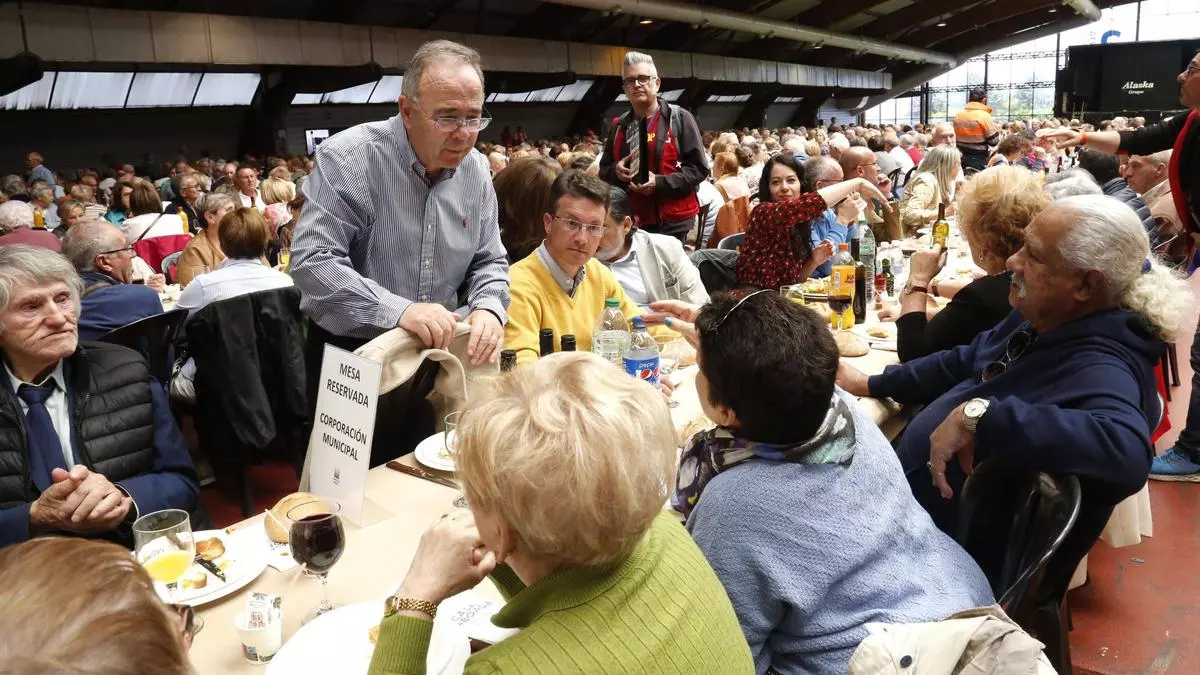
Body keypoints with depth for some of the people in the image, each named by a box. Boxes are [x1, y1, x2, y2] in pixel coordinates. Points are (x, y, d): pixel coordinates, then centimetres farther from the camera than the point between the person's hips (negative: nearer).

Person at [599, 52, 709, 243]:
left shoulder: (679, 118, -1)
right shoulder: (619, 126, 12)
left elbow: (699, 168, -5)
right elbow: (604, 170, 21)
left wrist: (660, 182, -18)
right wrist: (616, 171, -4)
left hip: (672, 224, -4)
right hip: (631, 223, 4)